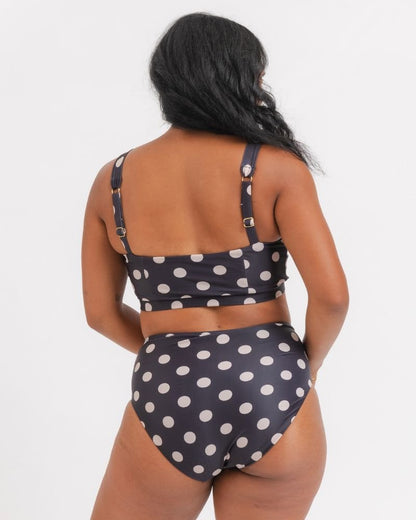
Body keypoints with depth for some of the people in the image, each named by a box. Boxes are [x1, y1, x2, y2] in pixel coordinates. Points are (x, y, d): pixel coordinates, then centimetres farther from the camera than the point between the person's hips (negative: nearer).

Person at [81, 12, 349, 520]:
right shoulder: (276, 167, -6)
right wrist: (306, 364, 7)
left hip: (167, 403, 1)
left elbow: (100, 312, 9)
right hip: (273, 399, -1)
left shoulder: (113, 179, 3)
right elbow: (332, 294, -11)